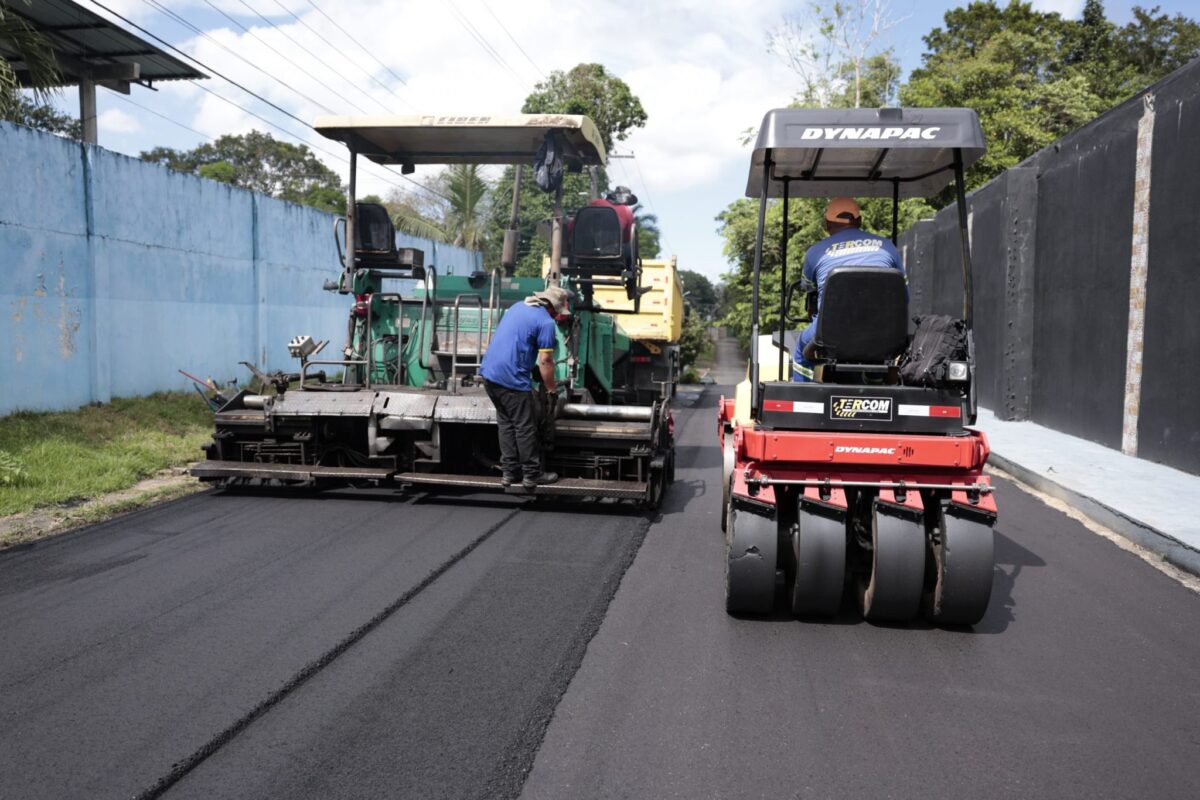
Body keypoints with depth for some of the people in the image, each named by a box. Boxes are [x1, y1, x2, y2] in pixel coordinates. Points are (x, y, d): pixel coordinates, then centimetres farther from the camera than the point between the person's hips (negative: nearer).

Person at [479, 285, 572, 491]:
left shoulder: (518, 306, 17)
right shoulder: (546, 322, -9)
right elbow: (545, 361, -10)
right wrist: (552, 389, 2)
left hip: (488, 372, 8)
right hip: (511, 379, -8)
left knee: (505, 424, 17)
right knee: (525, 428, 4)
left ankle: (508, 472, 21)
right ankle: (531, 475, 13)